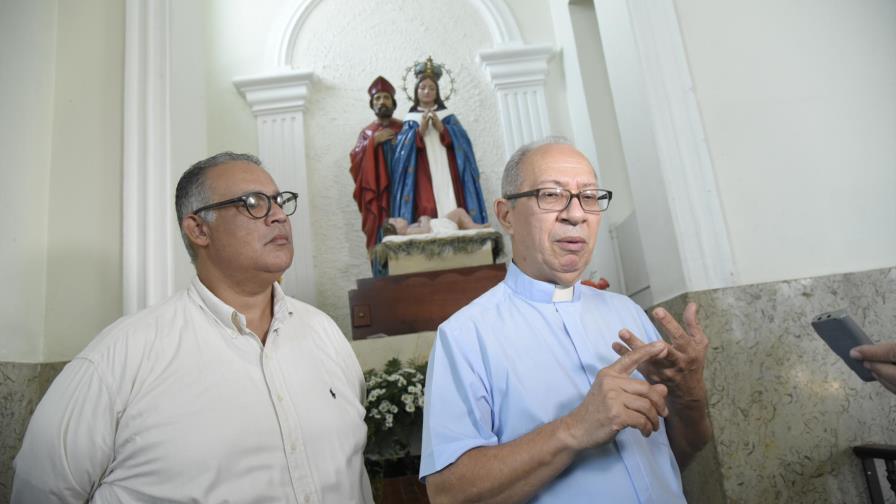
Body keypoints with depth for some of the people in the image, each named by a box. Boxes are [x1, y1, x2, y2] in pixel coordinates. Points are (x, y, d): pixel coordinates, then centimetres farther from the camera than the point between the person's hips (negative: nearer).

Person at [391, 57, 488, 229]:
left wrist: (442, 128, -8)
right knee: (427, 214, -16)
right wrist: (420, 131, -10)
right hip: (424, 180, -1)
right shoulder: (410, 120, 14)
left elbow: (463, 141, 3)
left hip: (448, 177, 1)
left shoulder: (448, 117, 17)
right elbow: (402, 150, 1)